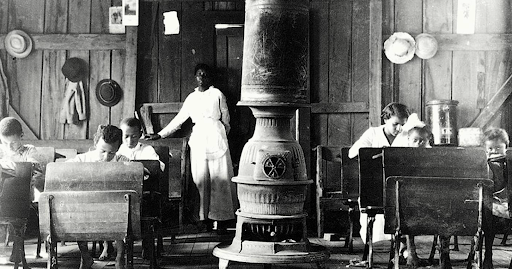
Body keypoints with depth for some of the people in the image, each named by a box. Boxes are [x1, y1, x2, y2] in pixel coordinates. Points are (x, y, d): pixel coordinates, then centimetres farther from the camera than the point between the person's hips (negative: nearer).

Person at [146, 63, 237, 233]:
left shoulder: (217, 94, 6)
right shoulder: (191, 98, 16)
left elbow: (226, 119, 10)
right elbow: (179, 119, 20)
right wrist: (160, 134, 18)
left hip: (215, 138, -3)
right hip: (198, 140, 3)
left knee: (219, 179, -5)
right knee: (201, 180, -1)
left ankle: (221, 219, -4)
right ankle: (205, 217, 2)